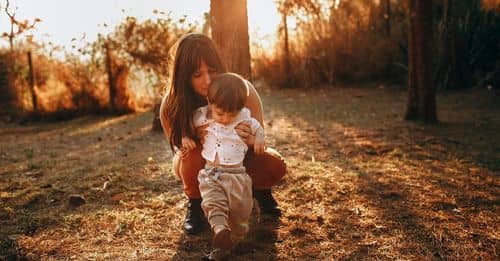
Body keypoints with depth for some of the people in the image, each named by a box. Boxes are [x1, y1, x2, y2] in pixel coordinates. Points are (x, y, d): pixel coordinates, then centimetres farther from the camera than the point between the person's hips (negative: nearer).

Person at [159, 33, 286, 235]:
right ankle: (195, 204, -4)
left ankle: (259, 189, 10)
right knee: (193, 157, -35)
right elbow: (182, 150, -16)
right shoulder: (171, 106, -27)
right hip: (201, 165, 0)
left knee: (275, 165, -27)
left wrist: (250, 140, -45)